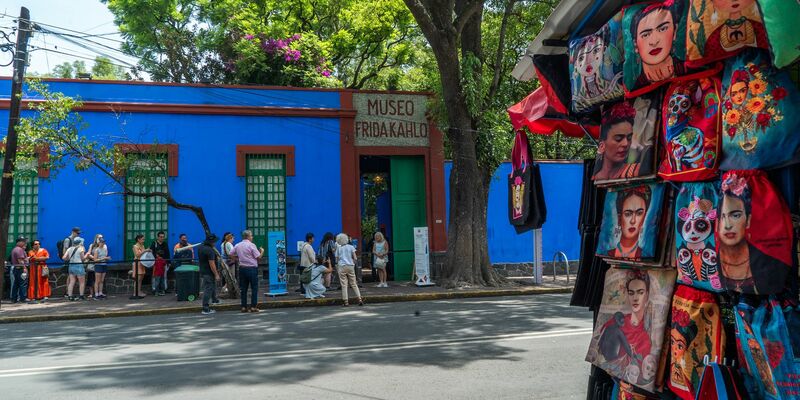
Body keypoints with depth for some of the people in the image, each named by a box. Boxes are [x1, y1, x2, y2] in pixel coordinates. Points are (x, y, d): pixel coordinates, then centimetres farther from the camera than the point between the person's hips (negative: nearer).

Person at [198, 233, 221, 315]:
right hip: (209, 273, -10)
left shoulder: (201, 247, 5)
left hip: (203, 271, 10)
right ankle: (206, 309, -2)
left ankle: (214, 300, 46)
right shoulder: (210, 250, -24)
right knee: (208, 290, -5)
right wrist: (216, 275, -20)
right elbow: (212, 264, -25)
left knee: (213, 285, 29)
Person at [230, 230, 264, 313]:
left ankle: (244, 307, 9)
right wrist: (262, 251, 8)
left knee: (243, 288, 9)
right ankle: (253, 306, -2)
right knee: (254, 288, 0)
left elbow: (230, 254, 12)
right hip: (252, 268, -6)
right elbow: (258, 257, -9)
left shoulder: (237, 245, 8)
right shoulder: (251, 245, -9)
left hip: (242, 268, 6)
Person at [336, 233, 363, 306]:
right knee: (354, 284, 8)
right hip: (350, 266, 1)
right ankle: (360, 299, 0)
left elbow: (337, 259, 3)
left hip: (342, 267, -1)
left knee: (344, 284, 1)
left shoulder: (338, 249, 5)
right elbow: (355, 258, -1)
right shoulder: (351, 247, 5)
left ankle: (345, 301, -2)